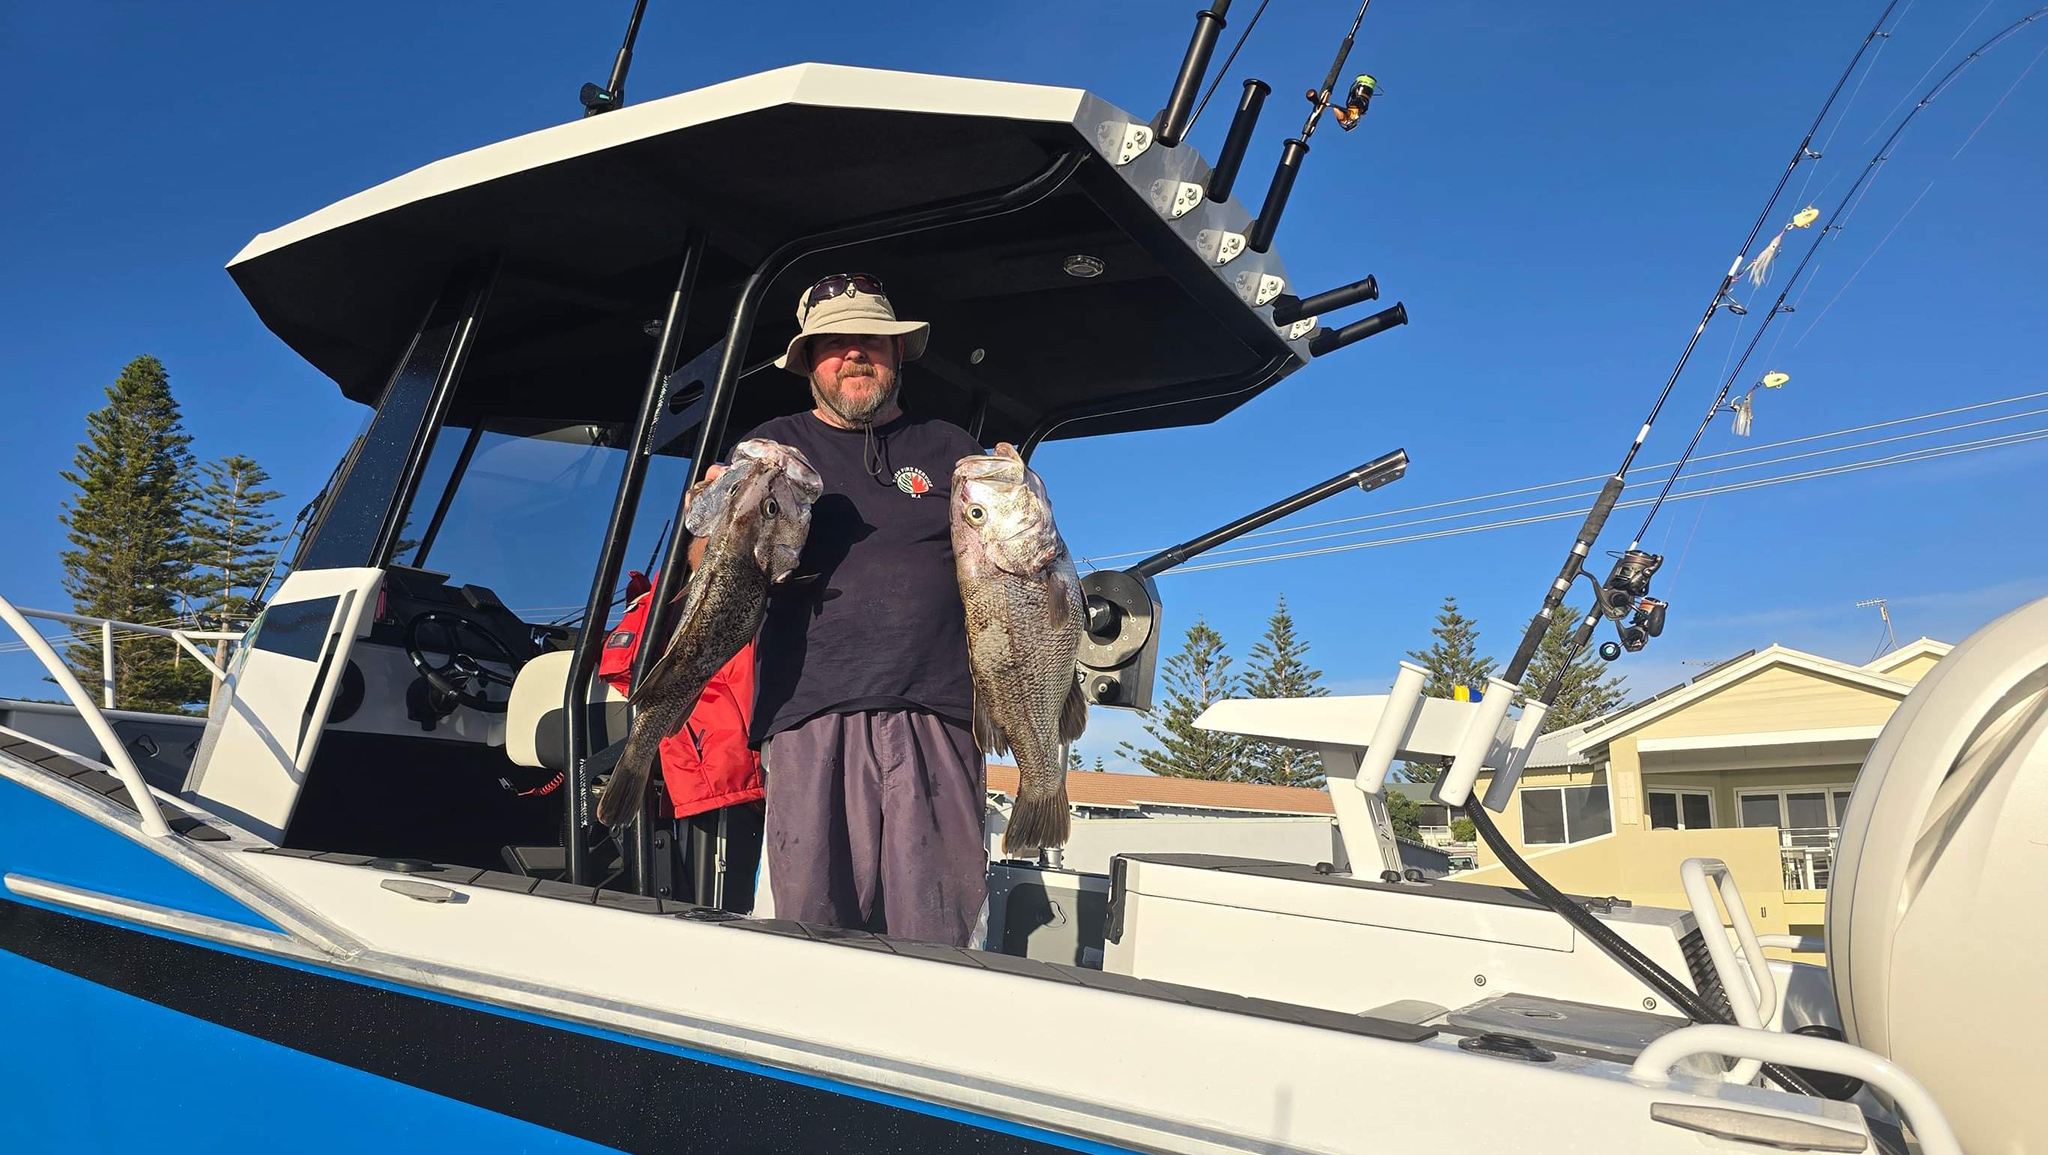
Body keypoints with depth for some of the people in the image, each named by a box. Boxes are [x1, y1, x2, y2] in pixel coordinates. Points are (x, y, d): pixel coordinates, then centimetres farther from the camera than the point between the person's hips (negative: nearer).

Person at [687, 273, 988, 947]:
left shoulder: (950, 449, 19)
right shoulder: (771, 448, 18)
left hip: (936, 716, 0)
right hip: (811, 718, 0)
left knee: (937, 940, -3)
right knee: (811, 931, -2)